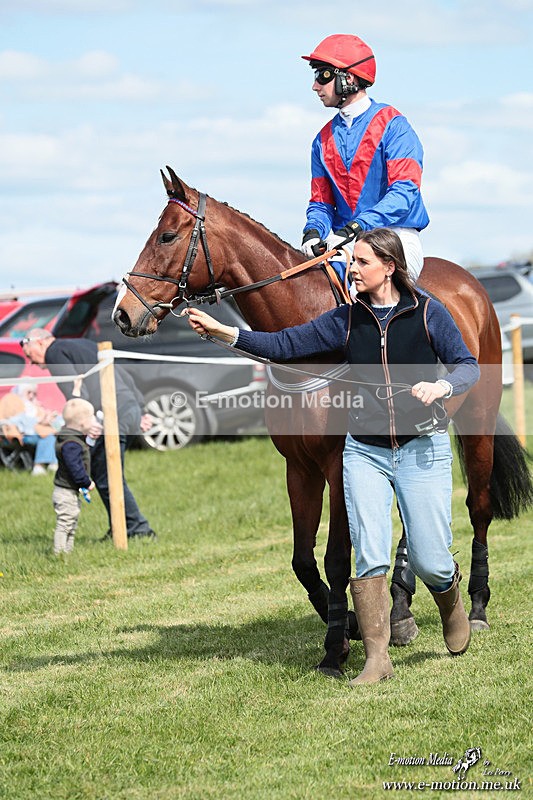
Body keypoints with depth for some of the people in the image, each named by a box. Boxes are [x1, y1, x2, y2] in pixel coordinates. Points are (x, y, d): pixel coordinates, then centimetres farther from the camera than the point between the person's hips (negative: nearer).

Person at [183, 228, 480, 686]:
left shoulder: (428, 312, -4)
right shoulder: (348, 319, 3)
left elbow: (468, 366, -3)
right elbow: (285, 346, 0)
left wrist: (442, 385, -25)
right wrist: (223, 332, -10)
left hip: (422, 447, -2)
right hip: (365, 450, 2)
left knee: (429, 560, -1)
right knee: (370, 556, -8)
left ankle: (452, 602, 35)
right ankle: (377, 658, -1)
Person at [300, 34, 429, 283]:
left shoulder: (392, 125, -4)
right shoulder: (324, 140, 16)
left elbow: (404, 191, -16)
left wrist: (355, 228, -27)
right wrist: (314, 230, -8)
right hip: (346, 244, 6)